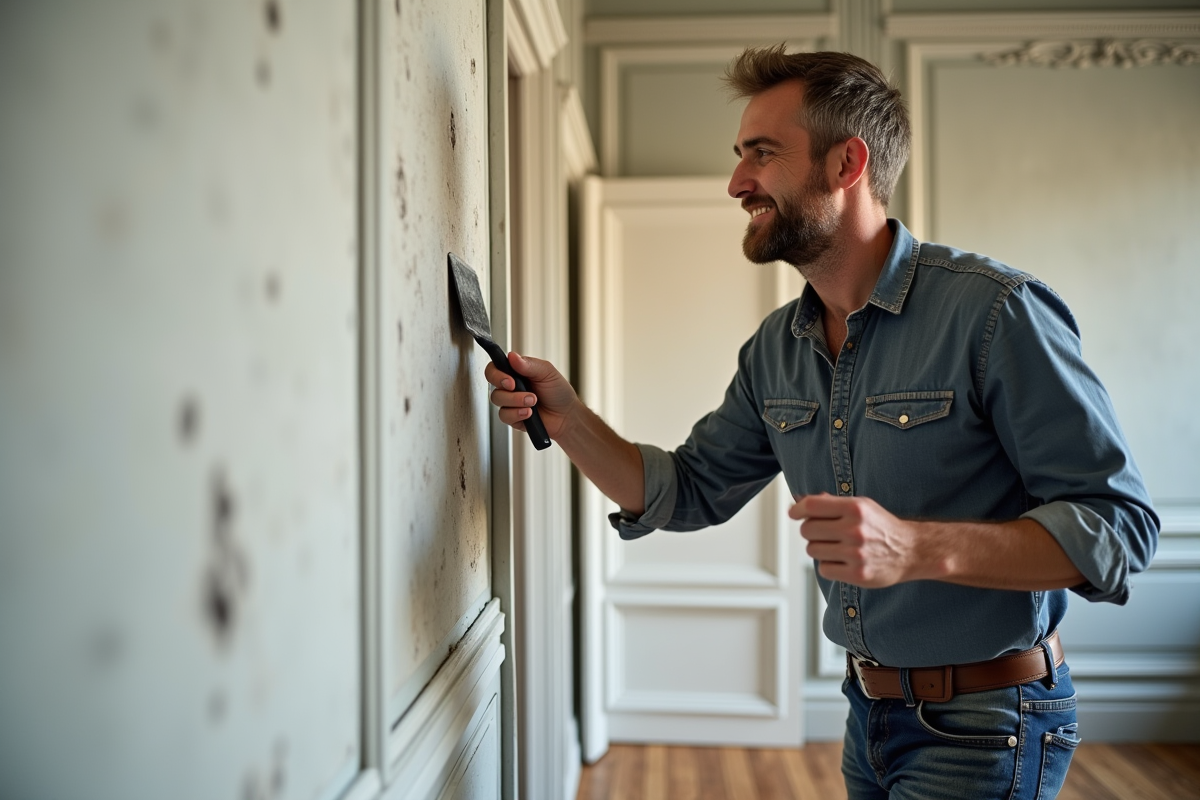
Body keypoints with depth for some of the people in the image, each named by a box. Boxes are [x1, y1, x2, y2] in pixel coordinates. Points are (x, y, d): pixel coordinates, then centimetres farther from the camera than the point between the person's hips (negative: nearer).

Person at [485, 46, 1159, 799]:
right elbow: (689, 493, 7)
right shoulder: (776, 347, 2)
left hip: (983, 727, -6)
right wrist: (567, 415, -7)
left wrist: (921, 548, -35)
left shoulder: (995, 311, -20)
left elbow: (1119, 524, -21)